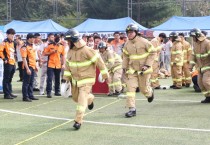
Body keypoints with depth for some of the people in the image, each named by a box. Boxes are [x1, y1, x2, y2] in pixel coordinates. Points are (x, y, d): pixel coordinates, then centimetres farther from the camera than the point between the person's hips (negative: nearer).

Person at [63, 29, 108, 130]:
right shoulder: (70, 51, 1)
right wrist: (66, 78, 7)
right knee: (75, 98, 18)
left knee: (82, 100, -12)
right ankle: (90, 98, 48)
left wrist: (104, 74, -8)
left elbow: (98, 60, -14)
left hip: (86, 79, -7)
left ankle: (78, 121, -8)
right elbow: (68, 65, 12)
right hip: (75, 79, 7)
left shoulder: (86, 50, -20)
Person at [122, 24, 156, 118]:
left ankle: (150, 93, 46)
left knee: (144, 89, 7)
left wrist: (147, 65, -15)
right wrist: (124, 67, 5)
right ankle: (132, 109, -8)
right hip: (132, 70, 4)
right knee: (130, 88, -10)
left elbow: (153, 52, -8)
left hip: (143, 70, -4)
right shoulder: (127, 45, 1)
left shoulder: (144, 42, -14)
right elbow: (125, 56, 15)